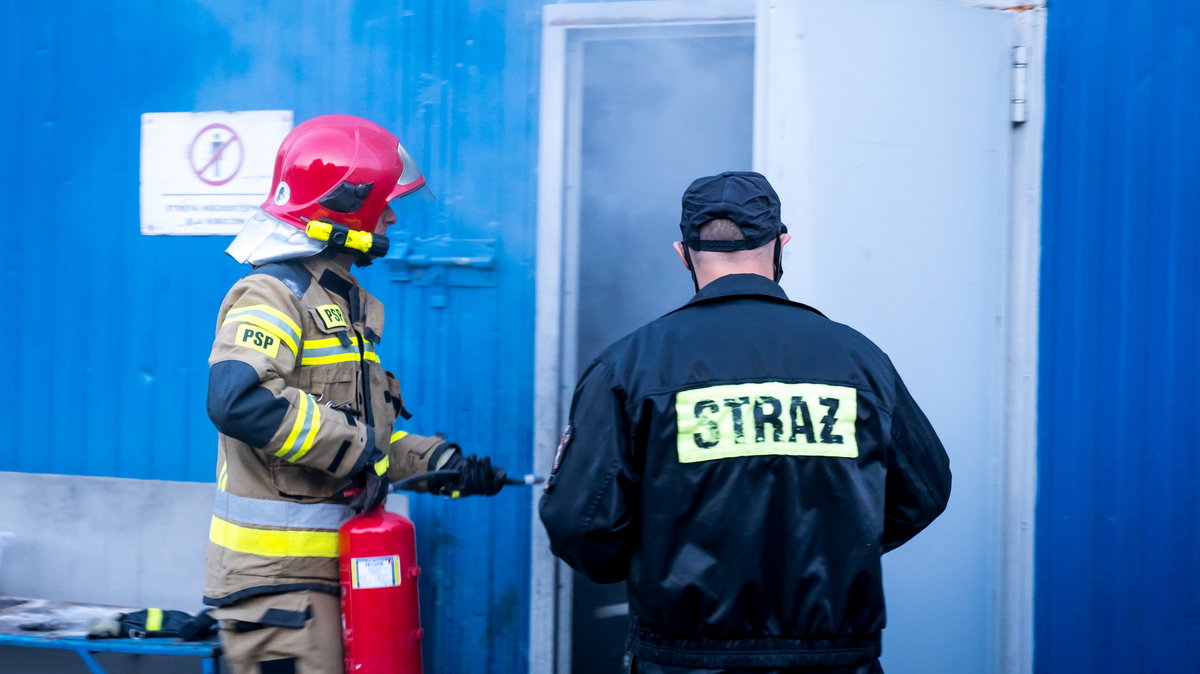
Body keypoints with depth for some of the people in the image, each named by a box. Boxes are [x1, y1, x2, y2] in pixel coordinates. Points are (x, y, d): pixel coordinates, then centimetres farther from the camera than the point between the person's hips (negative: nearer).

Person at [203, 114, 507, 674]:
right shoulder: (273, 296, -14)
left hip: (327, 566, 10)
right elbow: (239, 401, -32)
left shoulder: (344, 303, 18)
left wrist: (439, 462, 10)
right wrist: (354, 449, -25)